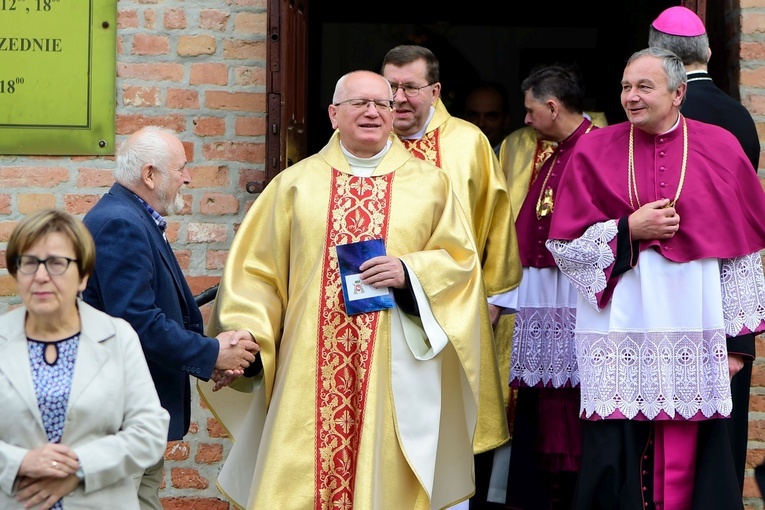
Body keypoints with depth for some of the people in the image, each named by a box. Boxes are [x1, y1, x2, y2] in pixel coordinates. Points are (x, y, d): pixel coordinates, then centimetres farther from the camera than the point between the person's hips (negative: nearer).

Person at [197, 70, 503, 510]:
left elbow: (461, 259, 6)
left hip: (395, 367, 0)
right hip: (311, 367, 1)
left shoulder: (430, 184, 8)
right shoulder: (297, 183, 10)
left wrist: (409, 273, -11)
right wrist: (245, 339, -3)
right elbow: (258, 269, 8)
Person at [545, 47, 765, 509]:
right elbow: (564, 245, 3)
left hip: (695, 336, 0)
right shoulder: (595, 151, 5)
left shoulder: (720, 149, 4)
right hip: (620, 337, 0)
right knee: (616, 463, -2)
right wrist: (628, 229, -10)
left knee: (689, 464, 1)